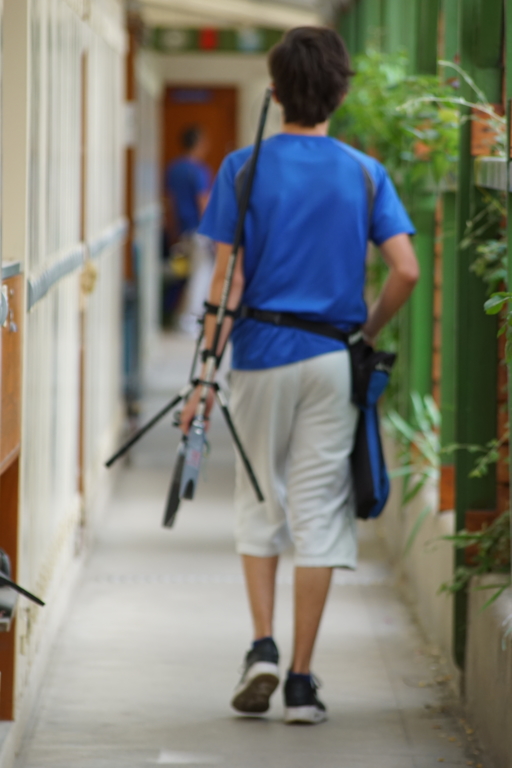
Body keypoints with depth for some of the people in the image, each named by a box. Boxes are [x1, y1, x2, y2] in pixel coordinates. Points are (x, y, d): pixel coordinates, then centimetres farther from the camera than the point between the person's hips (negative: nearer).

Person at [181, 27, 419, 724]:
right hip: (333, 359, 1)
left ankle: (263, 647, 2)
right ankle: (301, 680, 3)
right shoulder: (364, 173, -1)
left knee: (259, 502, 15)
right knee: (319, 510, 3)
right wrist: (368, 330, 9)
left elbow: (228, 282, -8)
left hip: (263, 355, -1)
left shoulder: (244, 168, -4)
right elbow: (406, 272, -9)